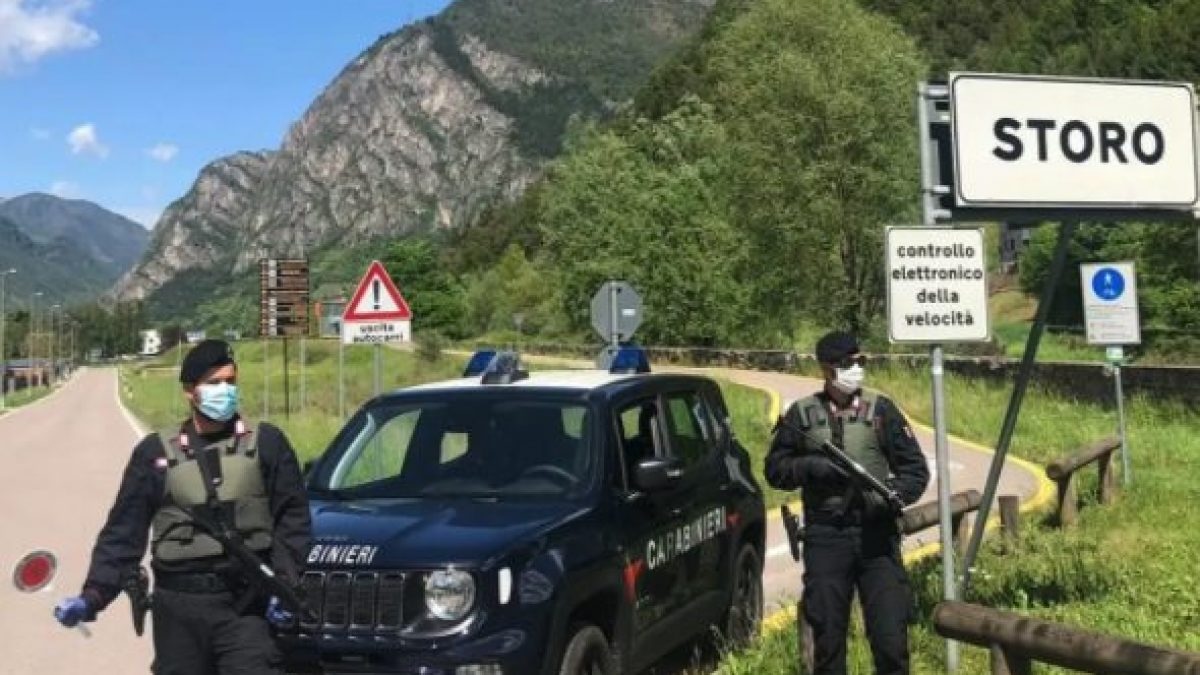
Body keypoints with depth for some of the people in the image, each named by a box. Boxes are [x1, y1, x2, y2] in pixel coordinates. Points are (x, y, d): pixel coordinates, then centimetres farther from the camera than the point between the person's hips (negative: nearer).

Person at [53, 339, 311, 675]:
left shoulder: (266, 443, 3)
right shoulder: (156, 452, 5)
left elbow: (293, 518, 3)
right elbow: (124, 531, 5)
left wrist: (284, 583, -9)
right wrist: (93, 595, -6)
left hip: (246, 603, -1)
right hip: (178, 606, 2)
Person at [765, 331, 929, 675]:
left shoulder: (881, 409, 5)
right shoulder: (802, 414, 5)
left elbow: (915, 468, 6)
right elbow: (775, 469, 8)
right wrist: (812, 466, -11)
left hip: (876, 535, 0)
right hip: (825, 537, 0)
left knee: (890, 637, -3)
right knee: (827, 636, 8)